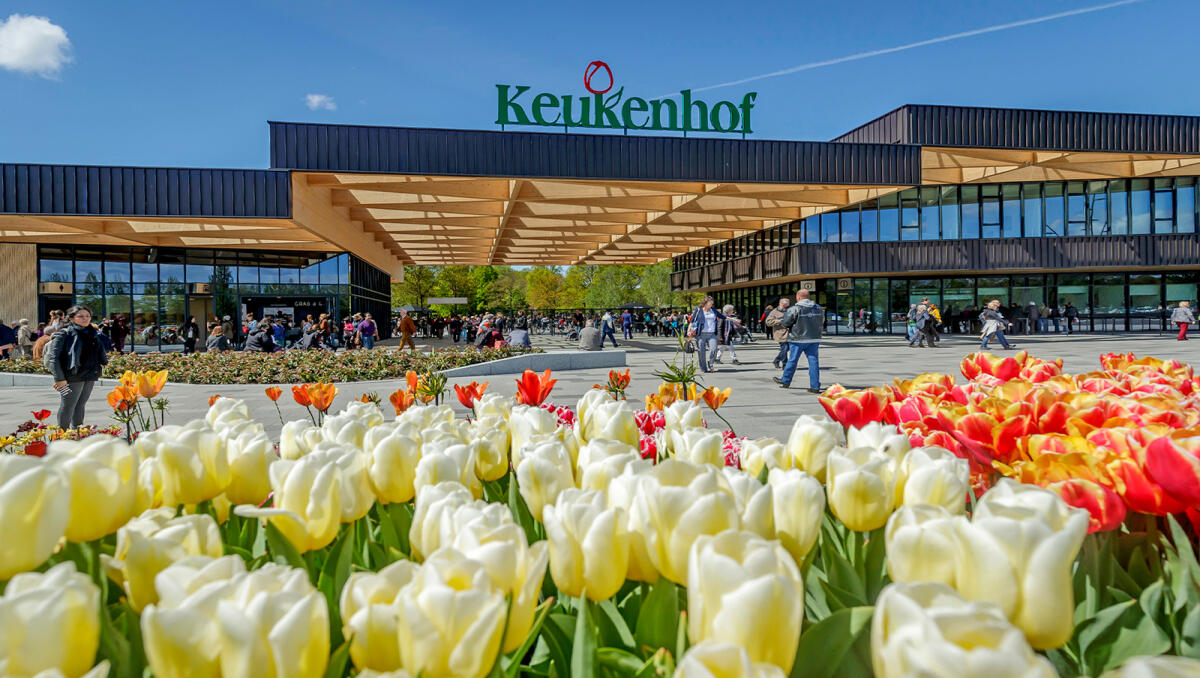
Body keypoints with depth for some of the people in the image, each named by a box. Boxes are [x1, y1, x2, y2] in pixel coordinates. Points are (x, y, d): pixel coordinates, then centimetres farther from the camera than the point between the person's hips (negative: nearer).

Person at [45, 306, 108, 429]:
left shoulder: (91, 334, 13)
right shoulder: (64, 334, -8)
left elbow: (99, 353, 27)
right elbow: (53, 357, -14)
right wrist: (59, 378, -19)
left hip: (90, 376, 7)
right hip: (72, 377, -7)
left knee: (80, 406, 16)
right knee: (67, 407, 0)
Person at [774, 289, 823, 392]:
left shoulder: (794, 309, -13)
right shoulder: (819, 308, 5)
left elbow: (785, 323, -9)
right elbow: (821, 323, 16)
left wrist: (780, 321, 13)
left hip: (798, 339, -4)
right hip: (814, 339, 4)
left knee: (792, 360, 9)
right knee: (813, 361, 4)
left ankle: (785, 381, 24)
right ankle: (815, 386, 1)